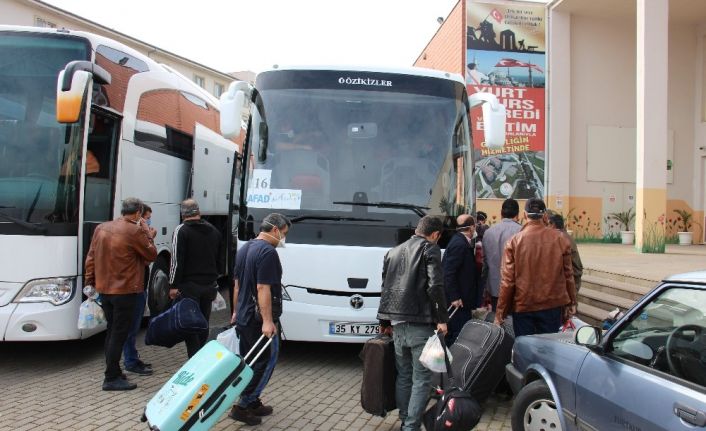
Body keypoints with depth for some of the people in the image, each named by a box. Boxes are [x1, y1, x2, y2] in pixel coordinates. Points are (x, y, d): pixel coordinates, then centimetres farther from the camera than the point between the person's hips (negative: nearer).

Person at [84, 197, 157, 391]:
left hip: (104, 289, 7)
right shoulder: (135, 231, -15)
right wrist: (146, 233, 3)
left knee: (112, 332, 16)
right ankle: (112, 378, 1)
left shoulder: (101, 228, 7)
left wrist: (89, 280, 16)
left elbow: (91, 257, 9)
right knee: (119, 334, -2)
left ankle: (114, 373, 24)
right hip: (125, 290, -7)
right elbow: (152, 254, -5)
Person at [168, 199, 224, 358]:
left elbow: (176, 260, -15)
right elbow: (221, 259, 17)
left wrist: (173, 285, -11)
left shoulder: (181, 230, -9)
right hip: (209, 285, 6)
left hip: (189, 285, -6)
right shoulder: (214, 230, 11)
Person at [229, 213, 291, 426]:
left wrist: (236, 311, 27)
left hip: (243, 318, 9)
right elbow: (263, 289, -23)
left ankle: (252, 403, 23)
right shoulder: (268, 252, -17)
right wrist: (267, 321, -24)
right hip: (259, 319, -9)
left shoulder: (244, 249, 12)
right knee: (266, 361, -1)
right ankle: (243, 405, -1)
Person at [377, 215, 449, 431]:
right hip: (421, 323, -6)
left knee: (403, 376, 15)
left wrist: (384, 320, 27)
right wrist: (442, 319, -8)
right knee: (421, 378, -1)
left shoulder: (393, 252, 17)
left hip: (397, 324, 6)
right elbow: (435, 286, -14)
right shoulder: (430, 249, -3)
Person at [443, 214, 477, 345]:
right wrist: (454, 297, -21)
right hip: (458, 300, -10)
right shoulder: (459, 244, -18)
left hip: (460, 298, 10)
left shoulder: (461, 241, 12)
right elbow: (449, 272, -22)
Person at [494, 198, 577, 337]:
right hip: (552, 306, 1)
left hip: (522, 306, -1)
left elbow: (507, 280, -9)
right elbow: (568, 275, 0)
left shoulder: (514, 241, -9)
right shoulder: (560, 239, -5)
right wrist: (571, 303, 12)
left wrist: (500, 313, -2)